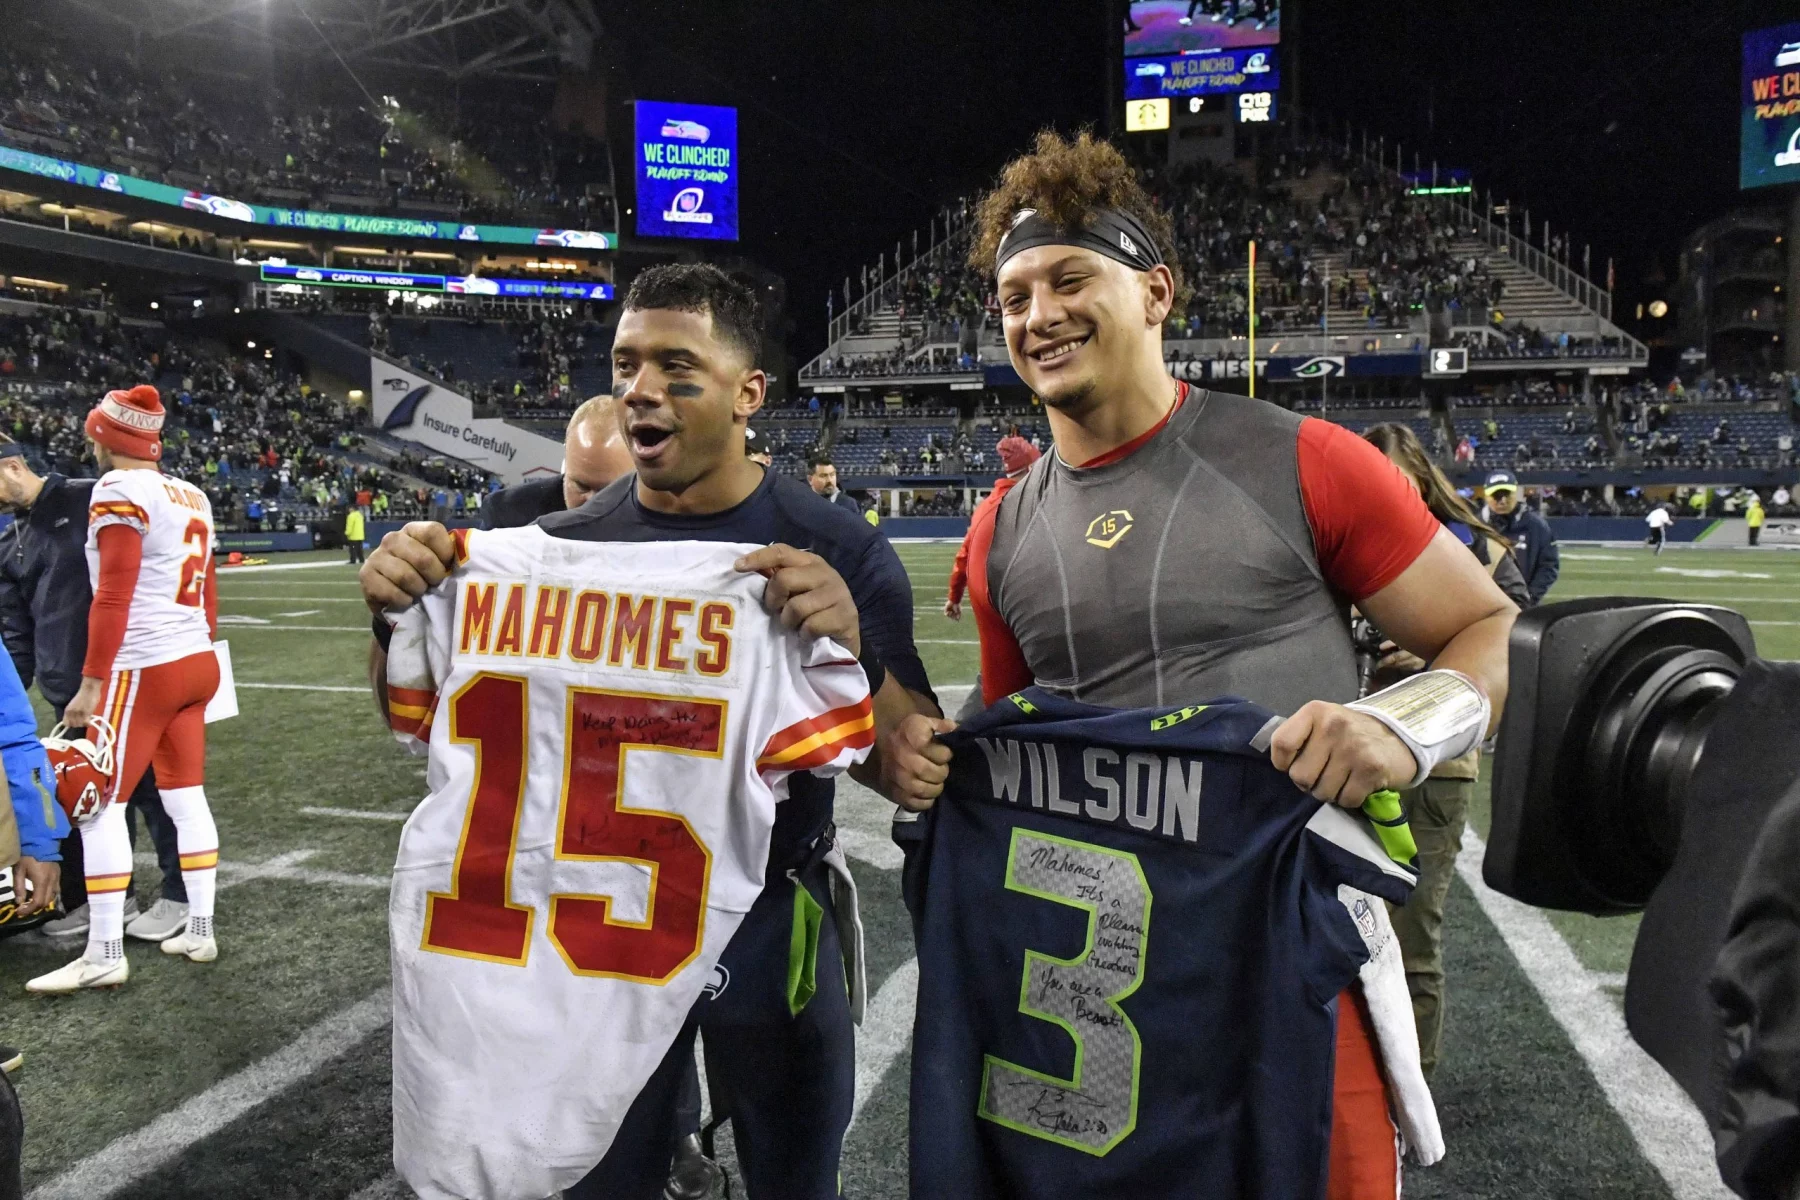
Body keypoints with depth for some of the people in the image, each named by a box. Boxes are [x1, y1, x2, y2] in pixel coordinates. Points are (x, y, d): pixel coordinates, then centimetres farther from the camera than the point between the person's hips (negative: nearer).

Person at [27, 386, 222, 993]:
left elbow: (113, 598, -16)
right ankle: (200, 931, 18)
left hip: (145, 670, -8)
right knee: (187, 797, 13)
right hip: (198, 664, 8)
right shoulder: (192, 496, 11)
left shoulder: (119, 490, -12)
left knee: (101, 806, 0)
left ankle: (105, 954, 3)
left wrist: (91, 684, -14)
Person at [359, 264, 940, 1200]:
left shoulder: (838, 552, -12)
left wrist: (854, 650, -32)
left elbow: (912, 777, -14)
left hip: (770, 926, -1)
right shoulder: (562, 546, -5)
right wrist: (398, 618, -18)